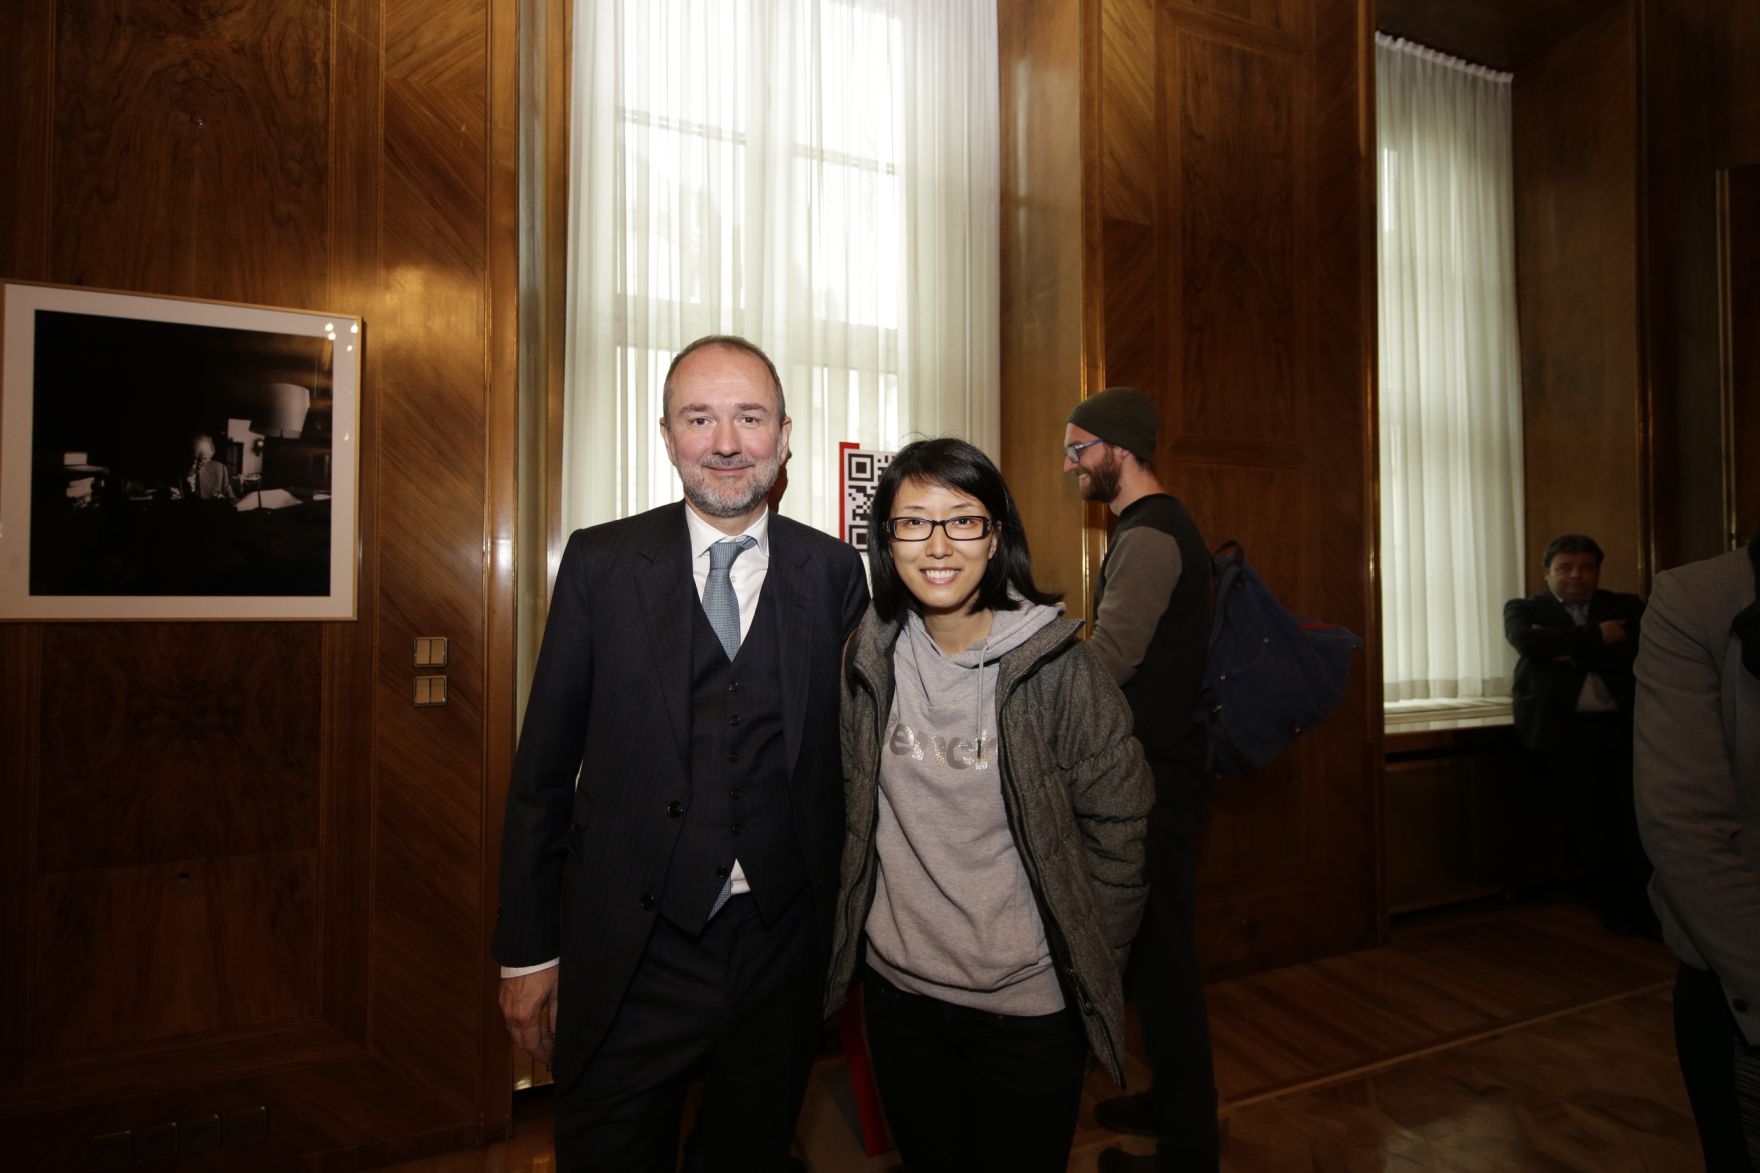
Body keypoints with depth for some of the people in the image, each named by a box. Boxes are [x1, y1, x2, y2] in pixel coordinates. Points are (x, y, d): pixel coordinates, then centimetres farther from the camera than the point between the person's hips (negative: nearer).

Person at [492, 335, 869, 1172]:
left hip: (779, 950, 2)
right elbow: (544, 766, -1)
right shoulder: (600, 563, -4)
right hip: (630, 952, -1)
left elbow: (841, 751, 4)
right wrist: (527, 950, 1)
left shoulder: (834, 573, -2)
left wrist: (840, 914, 6)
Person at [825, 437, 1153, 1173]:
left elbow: (1117, 826, -9)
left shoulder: (1057, 663, -16)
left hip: (1031, 1005, -3)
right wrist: (848, 932, 9)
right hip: (896, 984, 4)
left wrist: (1089, 966, -3)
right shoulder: (871, 656, -4)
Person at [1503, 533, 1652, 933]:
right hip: (1565, 731, -2)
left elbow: (1641, 651, -3)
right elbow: (1529, 643, -12)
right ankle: (1615, 905, 11)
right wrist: (1597, 636, -7)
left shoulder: (1627, 607, 15)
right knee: (1593, 820, -2)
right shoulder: (1524, 609, 10)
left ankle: (1647, 902, 10)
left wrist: (1570, 648, -7)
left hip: (1624, 726, 2)